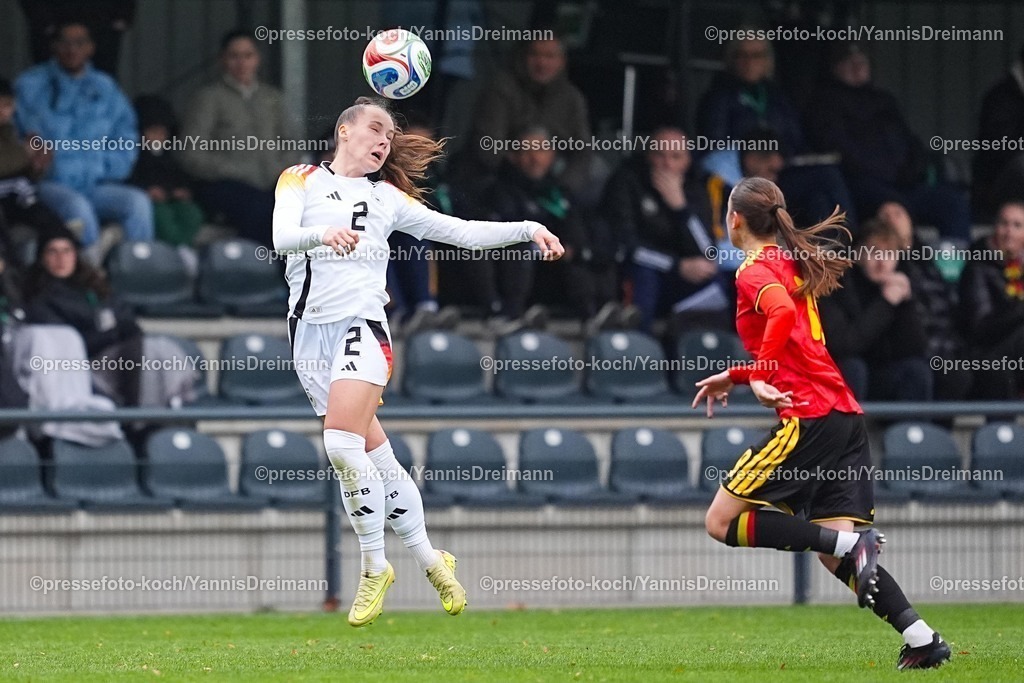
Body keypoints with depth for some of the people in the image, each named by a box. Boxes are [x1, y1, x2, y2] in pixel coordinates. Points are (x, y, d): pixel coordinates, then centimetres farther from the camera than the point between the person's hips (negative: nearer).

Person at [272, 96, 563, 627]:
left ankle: (375, 565, -7)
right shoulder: (301, 180, 10)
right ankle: (428, 559, 15)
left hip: (361, 324, 0)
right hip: (310, 328, 0)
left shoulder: (387, 197, 18)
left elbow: (461, 232, 19)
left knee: (343, 444, -20)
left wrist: (528, 230, 7)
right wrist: (323, 234, -28)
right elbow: (281, 235, -8)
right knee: (373, 452, 2)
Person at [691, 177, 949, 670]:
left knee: (722, 522, -3)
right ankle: (921, 639, -10)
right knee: (835, 554, 5)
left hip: (808, 416, -9)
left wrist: (758, 376, -22)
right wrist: (735, 377, 34)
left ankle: (851, 544, -18)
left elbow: (782, 313, -27)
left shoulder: (755, 270, -4)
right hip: (844, 412, 9)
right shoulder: (793, 263, 22)